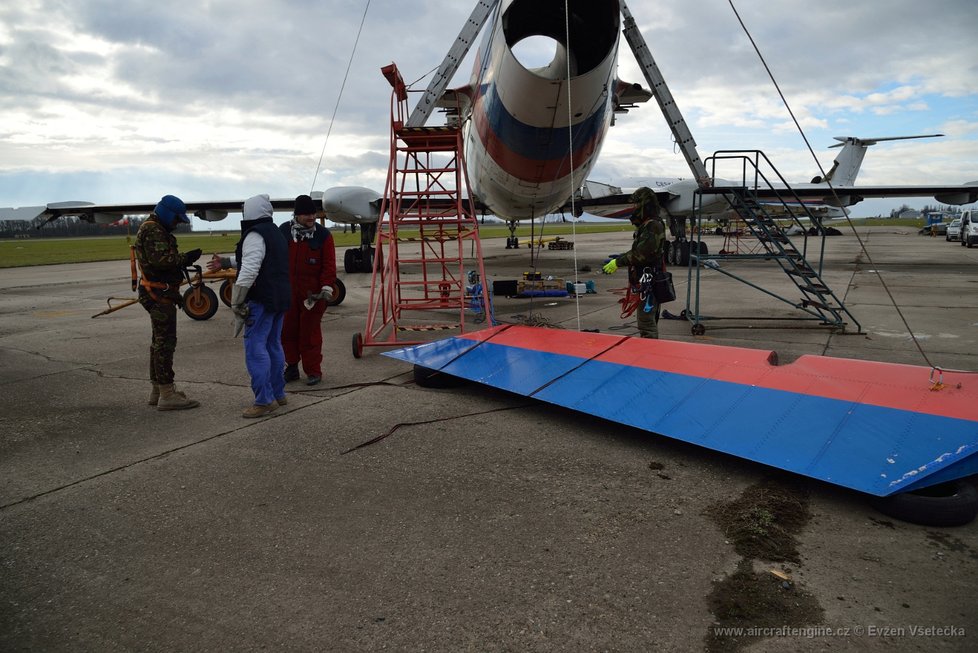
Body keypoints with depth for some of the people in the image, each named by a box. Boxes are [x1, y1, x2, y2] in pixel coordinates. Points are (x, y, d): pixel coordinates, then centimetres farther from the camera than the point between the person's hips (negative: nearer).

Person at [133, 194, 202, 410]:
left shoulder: (157, 229, 20)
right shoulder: (152, 230, -14)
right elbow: (160, 259, -26)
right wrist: (185, 258, -19)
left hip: (160, 293, 11)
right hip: (159, 294, -11)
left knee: (159, 341, 15)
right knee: (165, 342, -10)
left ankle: (157, 390, 23)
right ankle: (167, 395, -9)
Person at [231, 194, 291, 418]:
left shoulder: (255, 234, -13)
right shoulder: (276, 233, 18)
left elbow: (249, 270, -23)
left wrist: (236, 301, -17)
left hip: (262, 300, -10)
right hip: (280, 299, 10)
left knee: (255, 347, -8)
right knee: (273, 345, 16)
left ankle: (264, 400, -10)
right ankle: (278, 394, 22)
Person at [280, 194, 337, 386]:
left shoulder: (322, 235, -4)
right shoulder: (284, 231, 3)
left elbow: (329, 264, -5)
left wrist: (327, 287, -13)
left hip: (313, 292, -3)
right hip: (287, 291, 3)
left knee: (310, 331, -1)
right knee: (287, 329, 9)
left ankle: (313, 371, 9)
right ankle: (291, 367, 22)